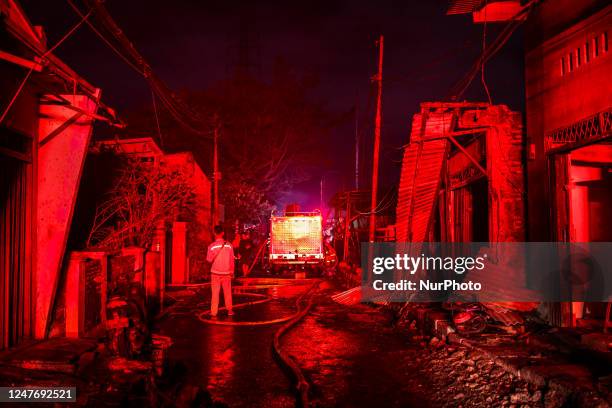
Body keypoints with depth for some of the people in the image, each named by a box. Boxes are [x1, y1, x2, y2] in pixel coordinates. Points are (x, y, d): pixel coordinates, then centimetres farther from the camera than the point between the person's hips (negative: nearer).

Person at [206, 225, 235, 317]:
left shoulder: (211, 246, -11)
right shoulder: (229, 245, -7)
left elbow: (209, 259, -3)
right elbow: (232, 260, -1)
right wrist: (232, 272, 9)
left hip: (215, 272, -1)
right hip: (226, 272, 1)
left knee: (215, 293, 6)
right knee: (227, 292, 13)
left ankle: (214, 312, 9)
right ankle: (229, 310, 19)